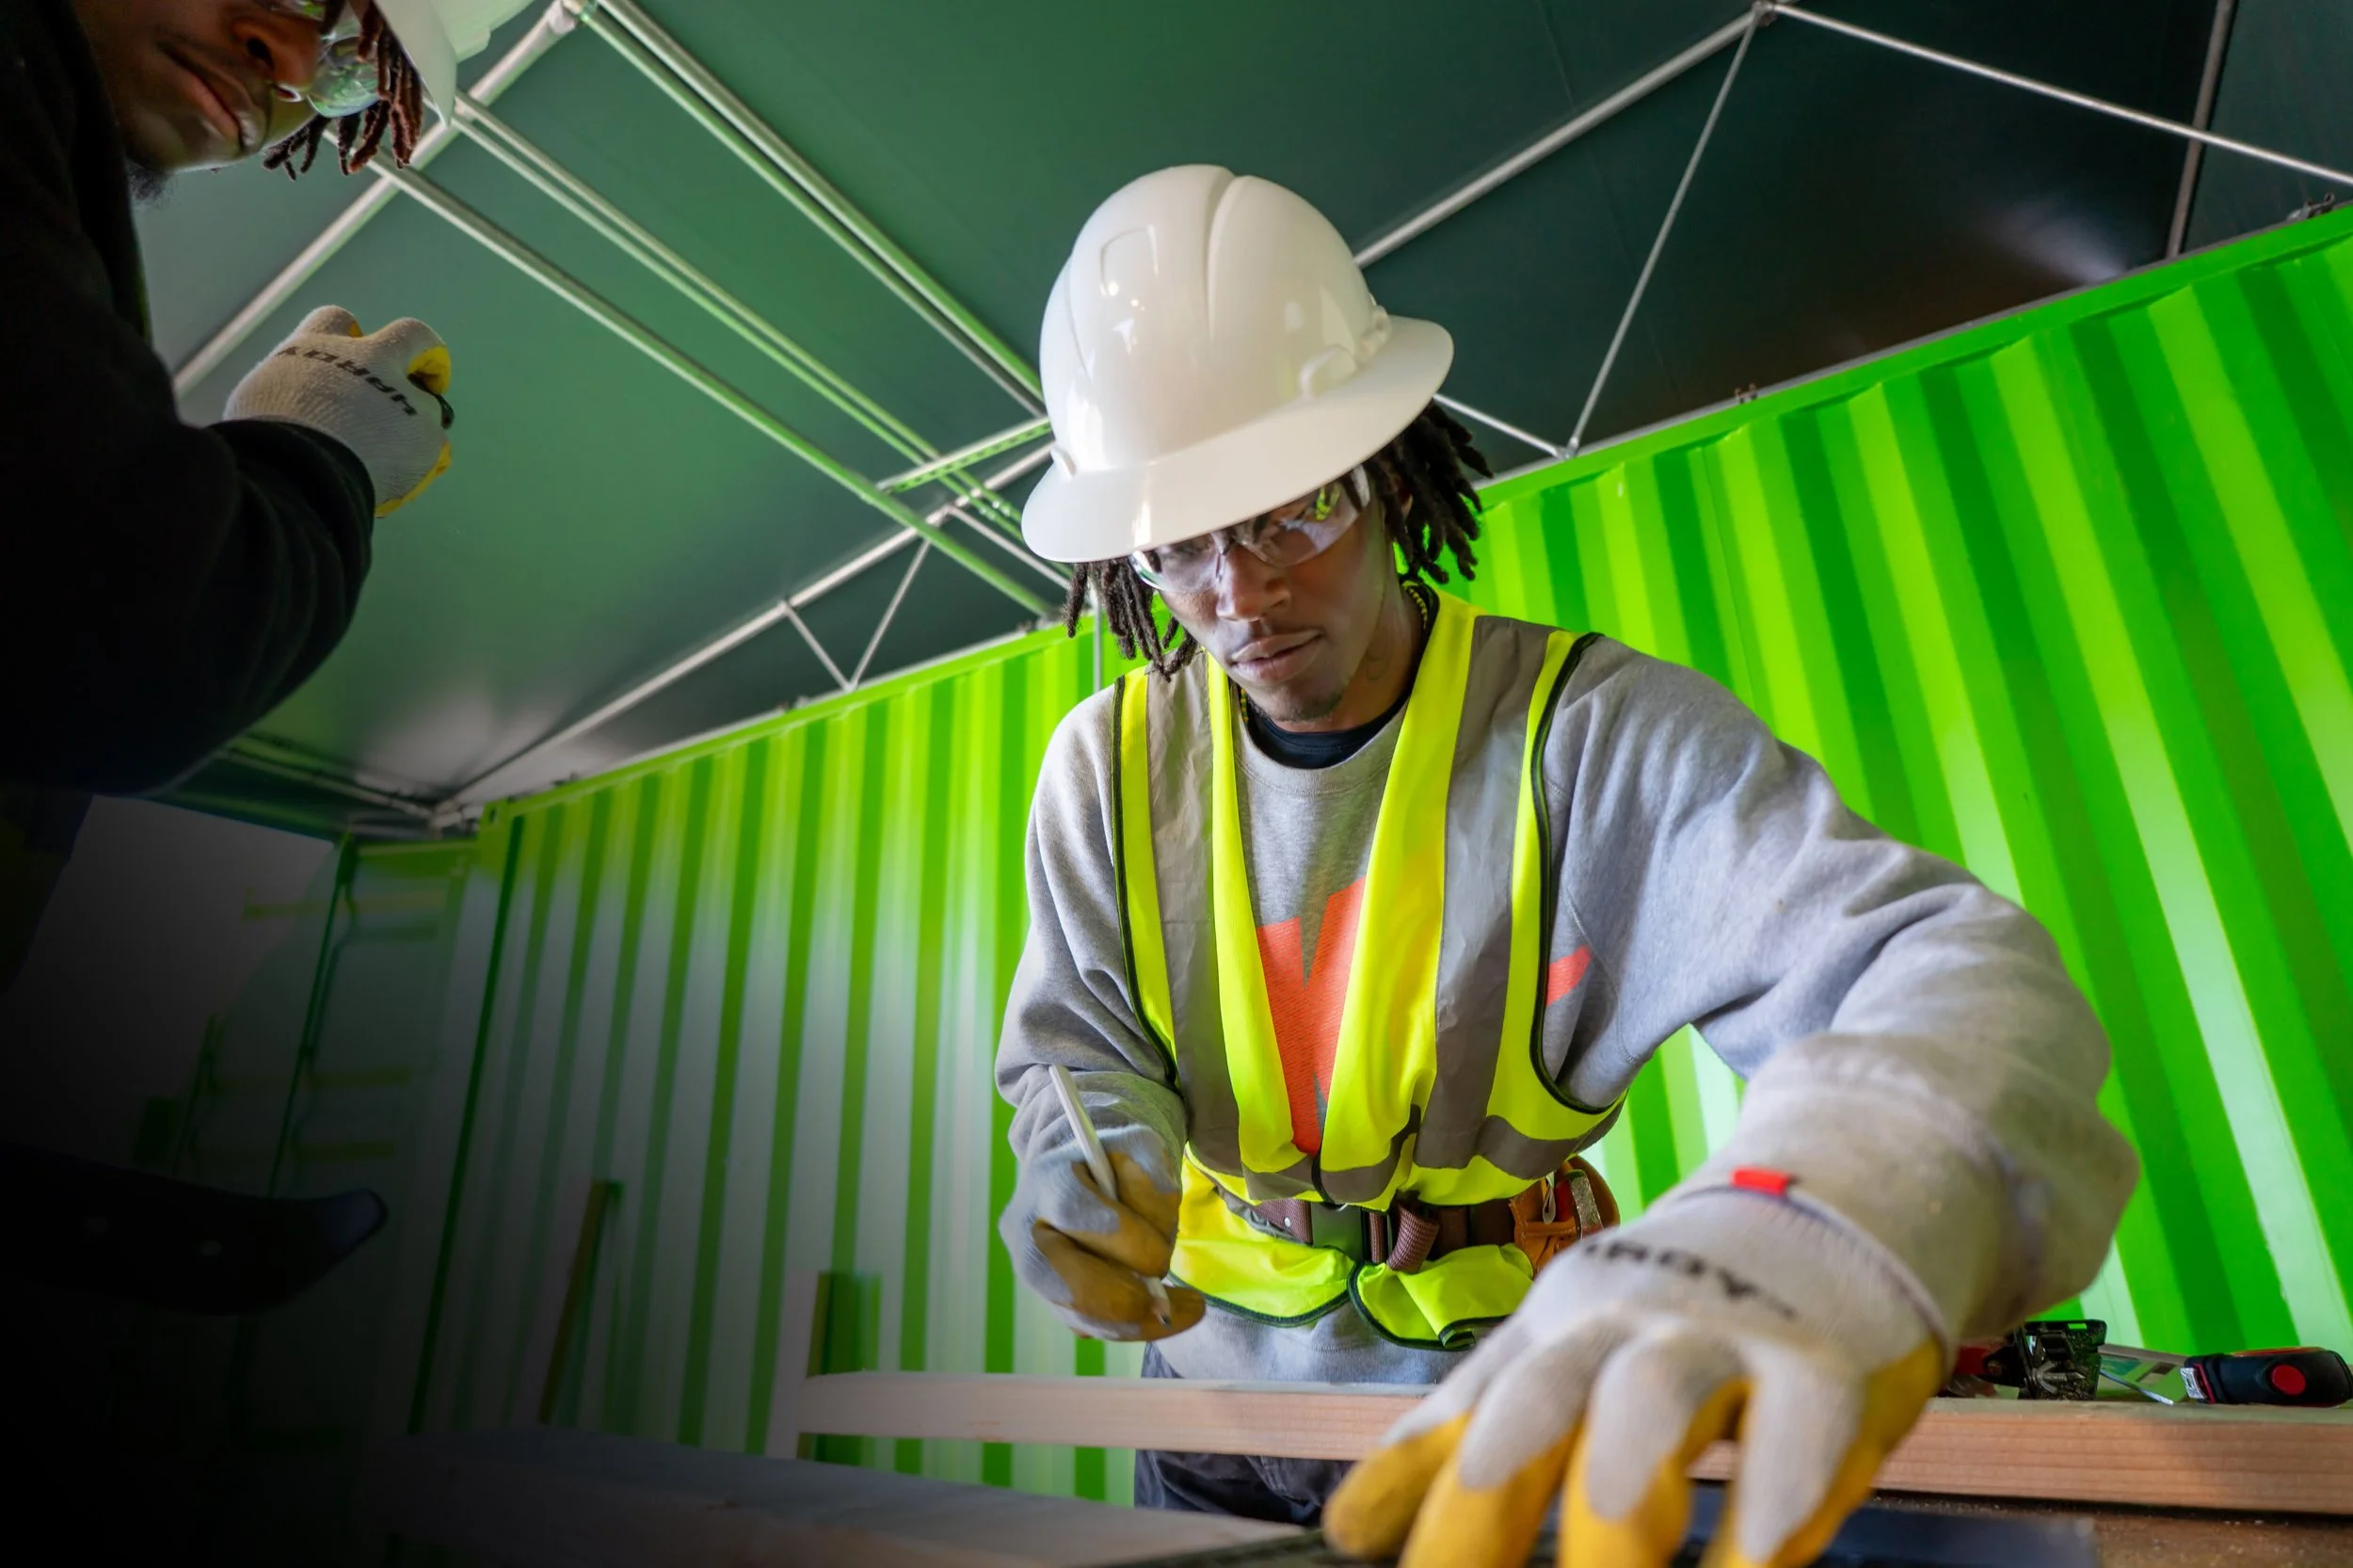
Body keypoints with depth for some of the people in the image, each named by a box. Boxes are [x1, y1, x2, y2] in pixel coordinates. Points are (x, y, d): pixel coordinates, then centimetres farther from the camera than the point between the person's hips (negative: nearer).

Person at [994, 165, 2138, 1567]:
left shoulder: (1588, 729, -22)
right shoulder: (1109, 765, -10)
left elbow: (1955, 967, -33)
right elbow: (1079, 1046, -2)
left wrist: (1810, 1230, -56)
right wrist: (1087, 1171, -26)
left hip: (1506, 1398, -2)